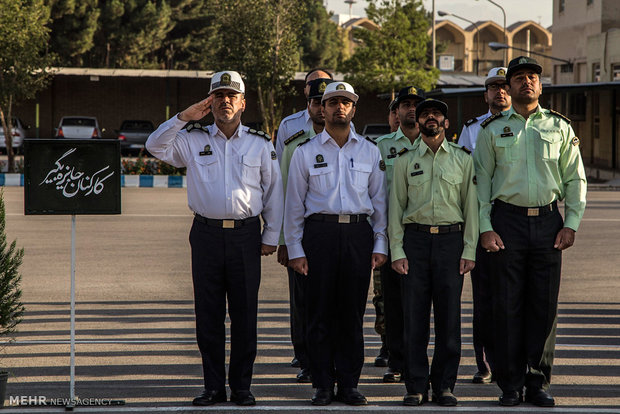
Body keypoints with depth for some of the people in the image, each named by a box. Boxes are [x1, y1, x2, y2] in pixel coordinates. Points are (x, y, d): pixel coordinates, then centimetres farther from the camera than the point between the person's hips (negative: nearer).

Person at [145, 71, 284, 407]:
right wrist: (184, 117, -7)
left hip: (246, 234, 0)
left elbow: (274, 192, 11)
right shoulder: (193, 140, 9)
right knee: (208, 314, 2)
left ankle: (242, 386, 9)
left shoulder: (261, 144, 9)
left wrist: (271, 236, 6)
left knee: (244, 313, 1)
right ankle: (213, 386, 9)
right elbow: (155, 146, -2)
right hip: (206, 233, 1)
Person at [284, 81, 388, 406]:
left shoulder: (369, 151, 12)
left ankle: (349, 384, 9)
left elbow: (379, 200, 13)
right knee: (320, 312, -1)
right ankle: (322, 384, 5)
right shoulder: (305, 152, 7)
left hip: (358, 233, 1)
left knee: (352, 312, 2)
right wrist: (295, 249, 1)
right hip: (319, 232, -1)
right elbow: (294, 204, 7)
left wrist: (380, 245, 5)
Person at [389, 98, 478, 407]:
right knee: (414, 315, -1)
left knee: (449, 316, 0)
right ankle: (416, 386, 6)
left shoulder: (462, 159, 8)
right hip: (415, 237, 0)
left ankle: (445, 385, 8)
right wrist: (396, 251, -1)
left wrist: (469, 250, -1)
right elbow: (396, 207, 7)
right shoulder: (405, 160, 8)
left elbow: (471, 205, 7)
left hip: (451, 239, 0)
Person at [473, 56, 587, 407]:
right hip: (508, 220, -1)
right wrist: (485, 228, -4)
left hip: (548, 220, 1)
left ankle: (539, 383, 10)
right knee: (508, 305, -1)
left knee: (545, 305, 1)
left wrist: (571, 224, 0)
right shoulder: (493, 129, 6)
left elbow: (575, 179, 9)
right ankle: (511, 384, 7)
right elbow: (481, 181, 5)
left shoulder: (560, 127, 8)